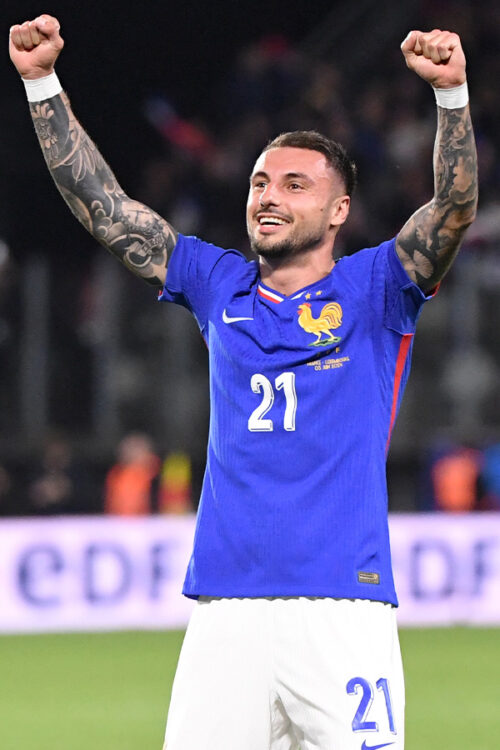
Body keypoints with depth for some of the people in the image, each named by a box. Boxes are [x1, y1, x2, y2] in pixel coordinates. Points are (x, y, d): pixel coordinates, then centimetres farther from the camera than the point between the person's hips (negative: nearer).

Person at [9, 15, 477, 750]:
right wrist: (42, 82, 8)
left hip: (343, 612, -3)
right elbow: (101, 205, 16)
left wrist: (452, 92, -24)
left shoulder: (372, 290, 7)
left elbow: (455, 207, -8)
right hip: (224, 611, 3)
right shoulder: (220, 287, 17)